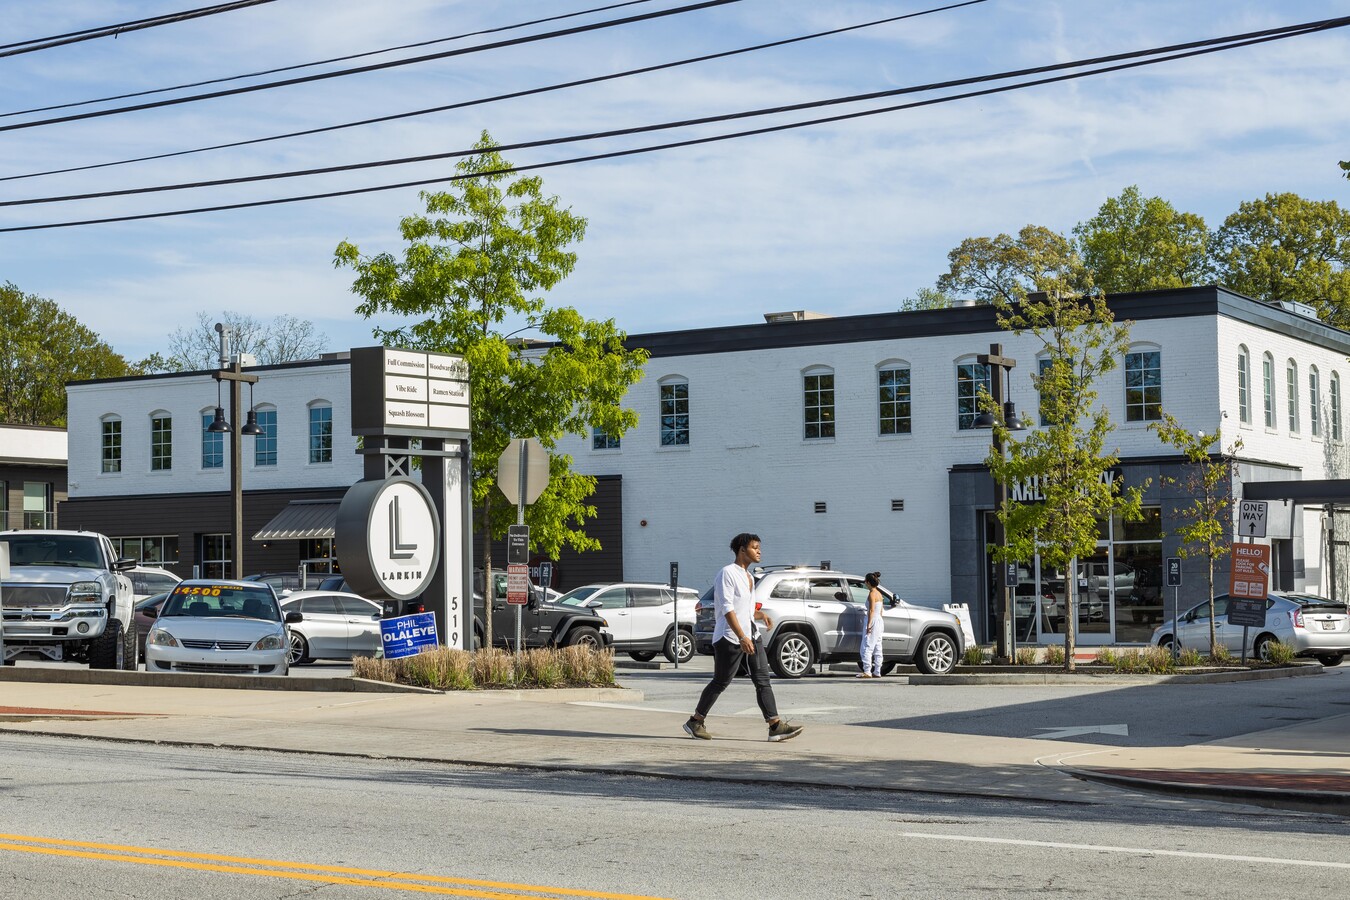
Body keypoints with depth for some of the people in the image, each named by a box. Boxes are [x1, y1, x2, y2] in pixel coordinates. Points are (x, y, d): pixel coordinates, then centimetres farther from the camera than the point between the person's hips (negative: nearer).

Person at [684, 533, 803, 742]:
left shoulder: (749, 577, 19)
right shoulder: (727, 573, -9)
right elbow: (727, 608, -18)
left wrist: (762, 615, 8)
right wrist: (742, 637, -25)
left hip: (752, 634, 8)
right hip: (730, 637, -8)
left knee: (762, 680, -3)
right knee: (720, 682, 0)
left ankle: (775, 726, -10)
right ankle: (695, 722, 14)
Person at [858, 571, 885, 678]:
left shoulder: (872, 594, -13)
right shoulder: (879, 593, 14)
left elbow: (871, 610, -18)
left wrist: (869, 625, -20)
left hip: (873, 621, -9)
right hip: (880, 621, 9)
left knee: (867, 647, -9)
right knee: (877, 648, 10)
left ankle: (867, 672, -14)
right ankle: (877, 672, 11)